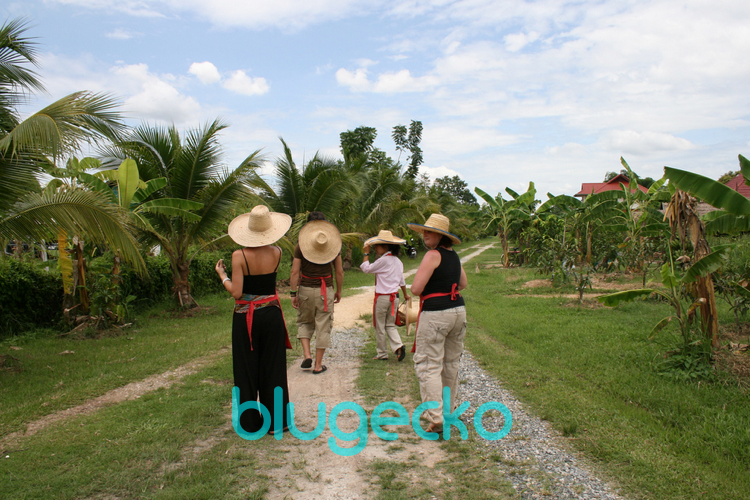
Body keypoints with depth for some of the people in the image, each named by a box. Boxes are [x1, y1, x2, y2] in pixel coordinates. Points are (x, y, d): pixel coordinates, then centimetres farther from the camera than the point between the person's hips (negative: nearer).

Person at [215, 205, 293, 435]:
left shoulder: (239, 256, -14)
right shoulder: (276, 253, -6)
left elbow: (236, 293, -15)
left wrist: (222, 275, 2)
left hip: (246, 318, -2)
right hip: (271, 314, 2)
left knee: (247, 370, 10)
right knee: (273, 369, 12)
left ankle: (250, 423, 19)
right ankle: (276, 421, 20)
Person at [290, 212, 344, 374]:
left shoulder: (300, 246, -5)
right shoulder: (333, 245, -2)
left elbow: (295, 272, -8)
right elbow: (339, 272, 0)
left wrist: (293, 294, -3)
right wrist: (339, 291, 11)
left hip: (305, 290, 0)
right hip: (326, 291, 0)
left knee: (304, 323, 21)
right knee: (323, 327, 7)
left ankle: (307, 355, 6)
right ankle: (318, 365, 12)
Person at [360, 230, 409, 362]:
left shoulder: (383, 260, -16)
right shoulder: (398, 261, 9)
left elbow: (366, 268, -10)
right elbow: (401, 281, 17)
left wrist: (366, 253, -1)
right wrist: (405, 294, 31)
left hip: (382, 297, -7)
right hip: (394, 297, 7)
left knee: (380, 326, 6)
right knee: (390, 325, 16)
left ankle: (382, 353, 14)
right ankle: (398, 346, -5)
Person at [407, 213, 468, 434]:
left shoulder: (433, 255, -14)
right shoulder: (454, 255, 10)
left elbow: (416, 289, -18)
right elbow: (463, 283, 25)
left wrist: (425, 288, 3)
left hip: (435, 314, -8)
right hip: (458, 310, 8)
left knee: (429, 366, -2)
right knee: (451, 363, 18)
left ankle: (436, 418, -5)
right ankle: (449, 410, 31)